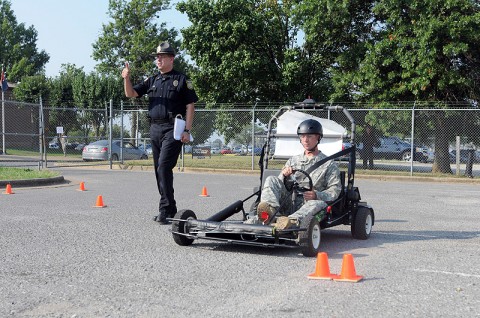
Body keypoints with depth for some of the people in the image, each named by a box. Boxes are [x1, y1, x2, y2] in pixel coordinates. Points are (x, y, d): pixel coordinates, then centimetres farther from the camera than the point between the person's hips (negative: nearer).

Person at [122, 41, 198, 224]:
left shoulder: (181, 80, 1)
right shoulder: (152, 81, 17)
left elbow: (190, 105, -3)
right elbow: (131, 94, 14)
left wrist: (187, 130, -11)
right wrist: (126, 79, -6)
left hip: (173, 129, -7)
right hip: (155, 128, 7)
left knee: (164, 167, -18)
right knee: (159, 170, 8)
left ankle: (166, 210, -15)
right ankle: (170, 210, 17)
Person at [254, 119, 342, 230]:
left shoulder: (329, 164, 14)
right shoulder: (293, 160, 26)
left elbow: (335, 190, 4)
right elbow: (279, 185, 20)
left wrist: (317, 195, -16)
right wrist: (284, 175, -5)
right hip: (289, 203, 3)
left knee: (319, 204, -37)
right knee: (271, 179, -18)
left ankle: (292, 221, -64)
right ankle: (270, 208, -45)